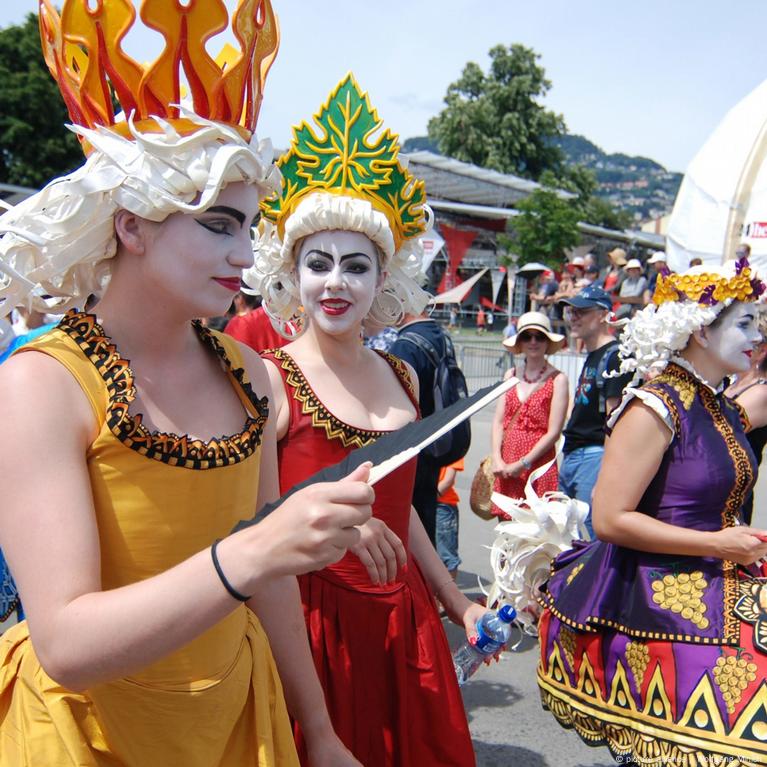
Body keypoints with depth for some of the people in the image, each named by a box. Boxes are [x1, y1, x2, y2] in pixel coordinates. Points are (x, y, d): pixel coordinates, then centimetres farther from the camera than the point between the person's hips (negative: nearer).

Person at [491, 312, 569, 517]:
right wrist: (497, 460, -5)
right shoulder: (512, 375, 11)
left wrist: (522, 464, -10)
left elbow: (553, 432, -8)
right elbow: (498, 421, 7)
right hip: (506, 469, 4)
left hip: (539, 467, -4)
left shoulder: (557, 379, -4)